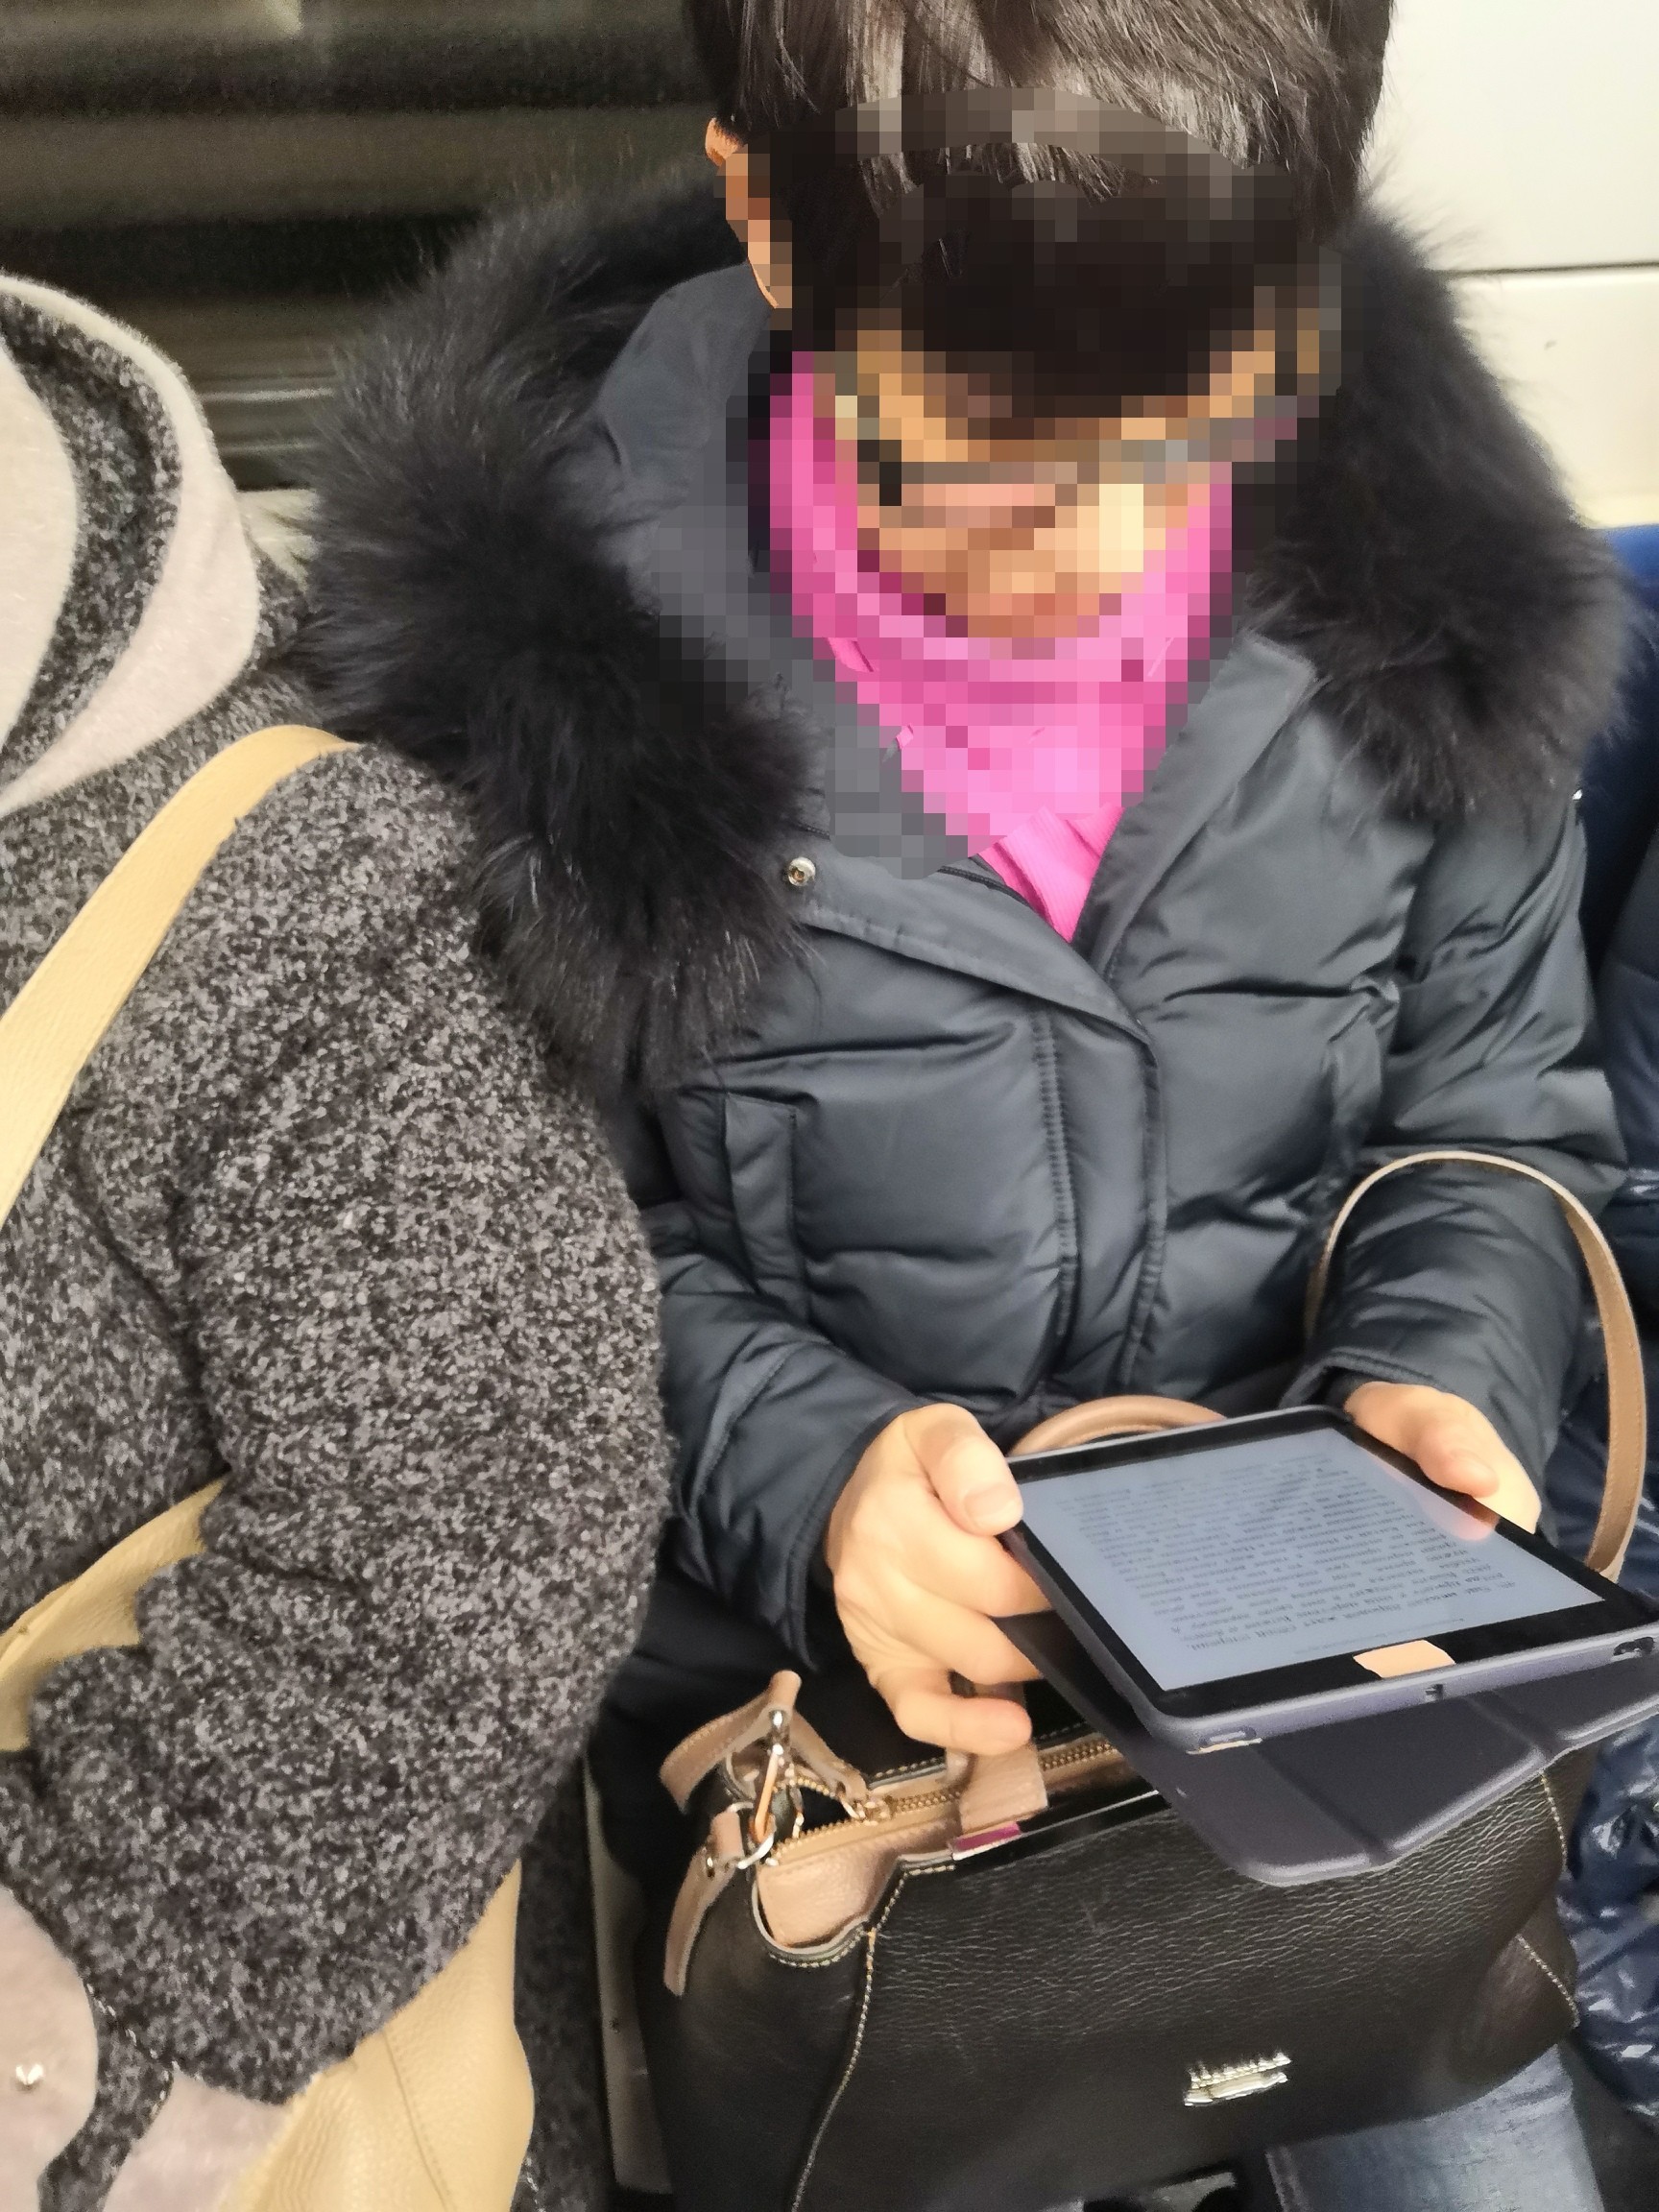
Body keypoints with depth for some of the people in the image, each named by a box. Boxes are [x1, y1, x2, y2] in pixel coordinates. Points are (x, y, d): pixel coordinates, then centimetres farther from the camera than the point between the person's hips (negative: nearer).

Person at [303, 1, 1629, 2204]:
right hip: (818, 1688, -2)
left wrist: (1443, 1373, -15)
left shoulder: (1415, 543, -10)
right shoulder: (542, 601, -18)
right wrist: (797, 1457, -23)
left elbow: (1503, 1106, 3)